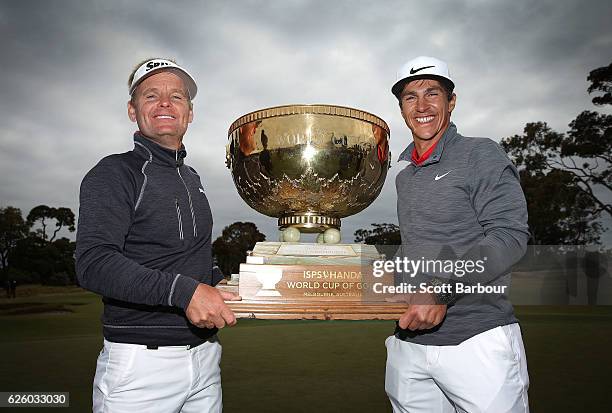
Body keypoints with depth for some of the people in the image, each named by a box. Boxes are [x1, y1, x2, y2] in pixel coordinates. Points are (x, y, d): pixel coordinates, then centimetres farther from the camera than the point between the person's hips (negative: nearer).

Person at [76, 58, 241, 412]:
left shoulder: (192, 179, 15)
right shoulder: (115, 173, -7)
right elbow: (93, 263, -20)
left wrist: (219, 288, 10)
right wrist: (182, 291, -29)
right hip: (140, 362, -6)